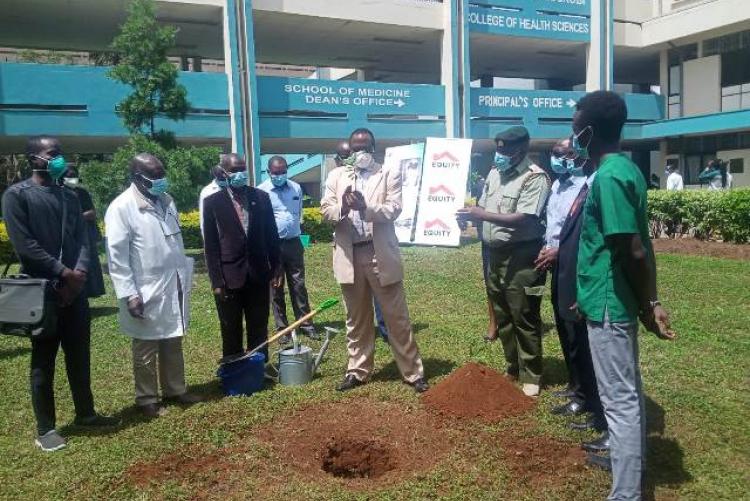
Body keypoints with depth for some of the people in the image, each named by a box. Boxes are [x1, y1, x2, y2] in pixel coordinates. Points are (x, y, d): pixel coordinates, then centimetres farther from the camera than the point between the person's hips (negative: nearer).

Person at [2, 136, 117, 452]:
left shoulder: (69, 197, 14)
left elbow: (82, 239, 7)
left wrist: (80, 273, -10)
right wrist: (62, 272, -14)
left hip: (74, 289, 6)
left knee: (80, 355, 13)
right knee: (43, 361, 4)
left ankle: (85, 413, 27)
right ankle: (45, 429, 14)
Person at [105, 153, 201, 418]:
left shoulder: (166, 201, 8)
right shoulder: (121, 208, -12)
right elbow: (117, 256, -14)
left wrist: (185, 276, 13)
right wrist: (129, 294, -17)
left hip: (174, 288, 7)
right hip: (147, 292, -6)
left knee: (173, 343, 17)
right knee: (146, 349, 9)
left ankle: (175, 389, 31)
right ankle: (147, 399, 23)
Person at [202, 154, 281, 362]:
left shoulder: (261, 197, 5)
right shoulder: (213, 202, -2)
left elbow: (272, 235, 8)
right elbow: (210, 245, -4)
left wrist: (276, 268, 4)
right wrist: (216, 280, -8)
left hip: (258, 275, 2)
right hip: (229, 277, -2)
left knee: (259, 331, 11)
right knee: (231, 333, 9)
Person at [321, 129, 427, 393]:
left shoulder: (389, 173, 3)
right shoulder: (336, 175, 11)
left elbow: (394, 209, -10)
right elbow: (326, 210, 3)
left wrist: (366, 208, -27)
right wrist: (343, 207, -20)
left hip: (381, 254, -2)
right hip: (350, 255, 3)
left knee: (397, 317, 4)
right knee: (356, 319, 13)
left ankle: (413, 372, 14)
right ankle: (358, 371, 26)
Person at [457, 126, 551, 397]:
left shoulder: (535, 178, -14)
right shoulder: (494, 174, 12)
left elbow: (524, 219, -22)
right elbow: (482, 208, 20)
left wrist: (482, 215, -24)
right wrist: (470, 214, -2)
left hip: (522, 257, -8)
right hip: (496, 254, 8)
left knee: (524, 318, 0)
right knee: (502, 317, 15)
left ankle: (530, 377, 14)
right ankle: (513, 369, 30)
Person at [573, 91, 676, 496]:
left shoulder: (608, 176, -21)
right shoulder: (626, 169, 9)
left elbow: (634, 251, -23)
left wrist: (650, 305, -13)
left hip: (609, 303, -10)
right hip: (620, 299, 10)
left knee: (619, 399, -1)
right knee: (628, 389, 22)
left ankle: (626, 492, 11)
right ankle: (632, 460, 40)